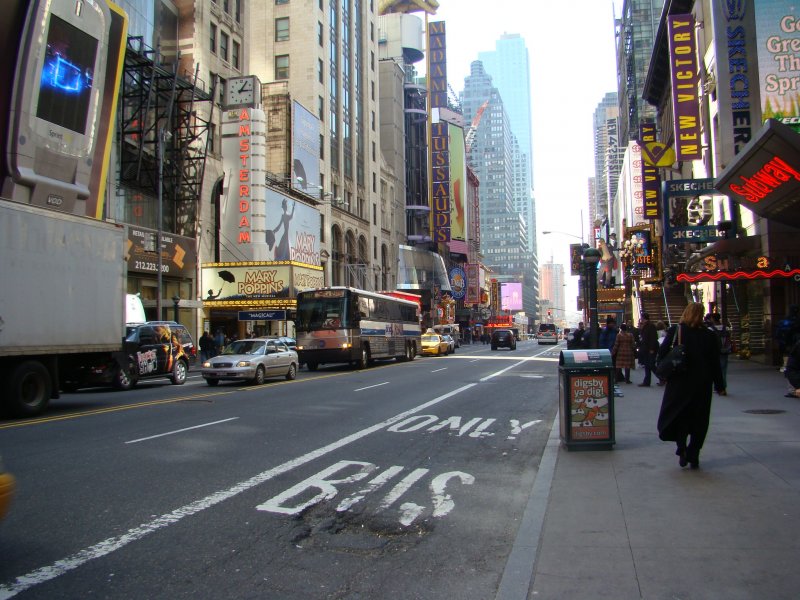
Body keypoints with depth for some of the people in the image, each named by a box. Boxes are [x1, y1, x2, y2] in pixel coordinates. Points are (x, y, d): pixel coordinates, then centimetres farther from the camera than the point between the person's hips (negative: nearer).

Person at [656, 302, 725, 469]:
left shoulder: (675, 331, -7)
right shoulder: (709, 336, -4)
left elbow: (662, 353, -9)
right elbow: (715, 363, 0)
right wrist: (719, 385, 6)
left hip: (679, 383, -1)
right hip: (701, 385, 1)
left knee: (679, 416, 13)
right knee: (699, 420, 10)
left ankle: (682, 449, -2)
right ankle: (693, 457, 11)